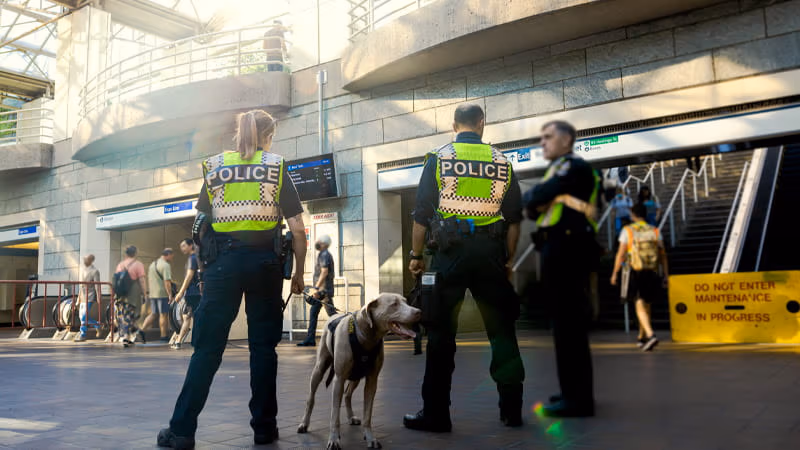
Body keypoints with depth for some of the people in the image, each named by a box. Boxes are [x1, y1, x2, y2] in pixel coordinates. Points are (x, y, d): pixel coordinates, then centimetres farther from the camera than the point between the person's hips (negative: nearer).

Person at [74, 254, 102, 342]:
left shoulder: (95, 271, -11)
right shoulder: (82, 269, 11)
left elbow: (97, 285, -14)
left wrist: (98, 297, -18)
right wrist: (79, 296, 20)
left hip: (90, 296, -8)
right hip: (83, 296, 8)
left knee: (84, 316, -10)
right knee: (82, 316, 10)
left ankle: (83, 335, -1)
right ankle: (97, 325, 26)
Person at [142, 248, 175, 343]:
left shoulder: (152, 264, 18)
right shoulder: (165, 265, -12)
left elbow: (149, 278, 23)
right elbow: (167, 281, -20)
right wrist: (170, 295, -20)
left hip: (152, 293, 8)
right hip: (163, 293, -8)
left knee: (153, 314, 15)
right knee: (164, 315, 0)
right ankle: (164, 336, 6)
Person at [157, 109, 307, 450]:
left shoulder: (215, 167, 13)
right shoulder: (276, 168, 7)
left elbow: (202, 225, 11)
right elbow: (297, 229, 2)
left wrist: (206, 265, 17)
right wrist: (298, 273, 9)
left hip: (223, 260, 1)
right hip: (264, 261, -1)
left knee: (207, 346, 4)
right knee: (263, 345, 7)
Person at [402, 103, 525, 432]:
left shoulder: (438, 158, 1)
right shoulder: (501, 161, 8)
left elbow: (422, 214, 0)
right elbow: (514, 218, 10)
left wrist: (416, 255, 8)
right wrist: (509, 259, 18)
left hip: (450, 253, -2)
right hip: (491, 255, 2)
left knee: (441, 334, 4)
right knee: (502, 330, 12)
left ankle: (435, 413, 9)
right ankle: (512, 409, 19)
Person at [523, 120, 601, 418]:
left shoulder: (574, 166, -7)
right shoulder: (560, 170, 24)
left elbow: (535, 199, -16)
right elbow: (537, 208, 17)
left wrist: (529, 197, 5)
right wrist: (534, 202, -3)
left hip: (565, 249, -10)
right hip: (560, 249, 10)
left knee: (567, 322, -9)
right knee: (567, 321, 14)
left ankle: (578, 398, -6)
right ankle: (576, 391, 23)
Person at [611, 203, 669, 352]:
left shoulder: (627, 231, -1)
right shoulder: (655, 231, 7)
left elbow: (621, 254, -4)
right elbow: (663, 256, 6)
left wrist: (614, 274, 2)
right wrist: (666, 275, 10)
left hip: (635, 273, -3)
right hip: (652, 273, 3)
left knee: (640, 305, -5)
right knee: (646, 305, 16)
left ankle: (650, 335, -25)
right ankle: (642, 338, 29)